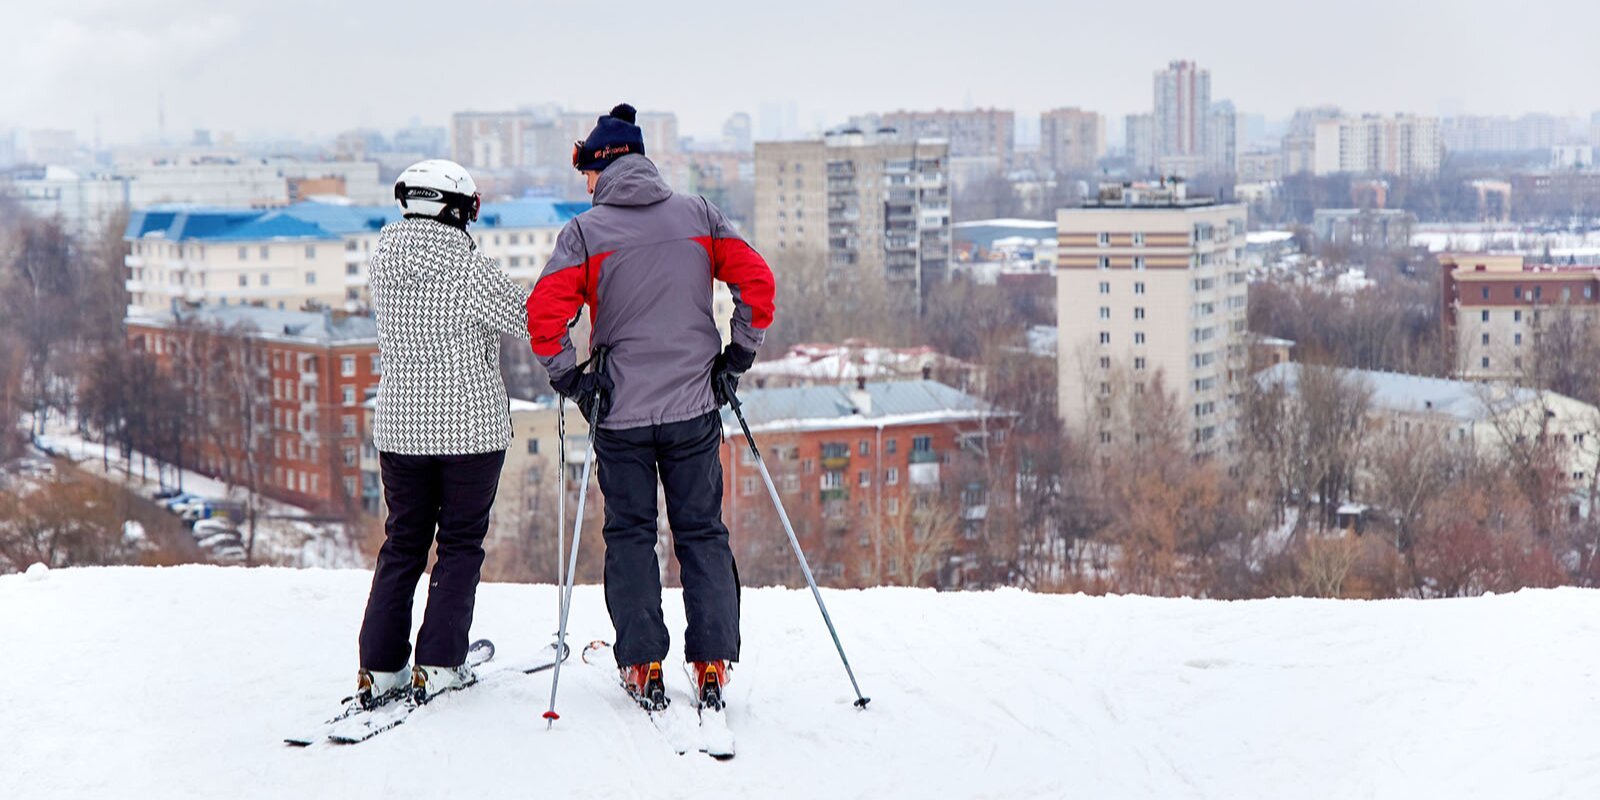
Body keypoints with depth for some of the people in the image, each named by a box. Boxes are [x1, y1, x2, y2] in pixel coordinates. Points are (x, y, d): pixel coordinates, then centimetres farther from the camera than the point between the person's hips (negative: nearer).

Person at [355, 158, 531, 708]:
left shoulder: (383, 261, 1)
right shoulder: (466, 267, -16)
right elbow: (530, 321, -9)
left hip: (399, 425, 5)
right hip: (471, 426, -5)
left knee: (402, 544, 13)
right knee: (460, 545, 7)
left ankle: (379, 669, 9)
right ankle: (437, 667, 5)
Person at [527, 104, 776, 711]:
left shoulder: (585, 232, -4)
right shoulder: (698, 216, 3)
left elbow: (545, 312, -14)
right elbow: (756, 280, -2)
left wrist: (570, 380, -3)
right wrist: (739, 354, 7)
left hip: (621, 412, -2)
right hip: (695, 407, 2)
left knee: (630, 536, 9)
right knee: (702, 534, 9)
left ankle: (643, 666, 7)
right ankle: (713, 662, 5)